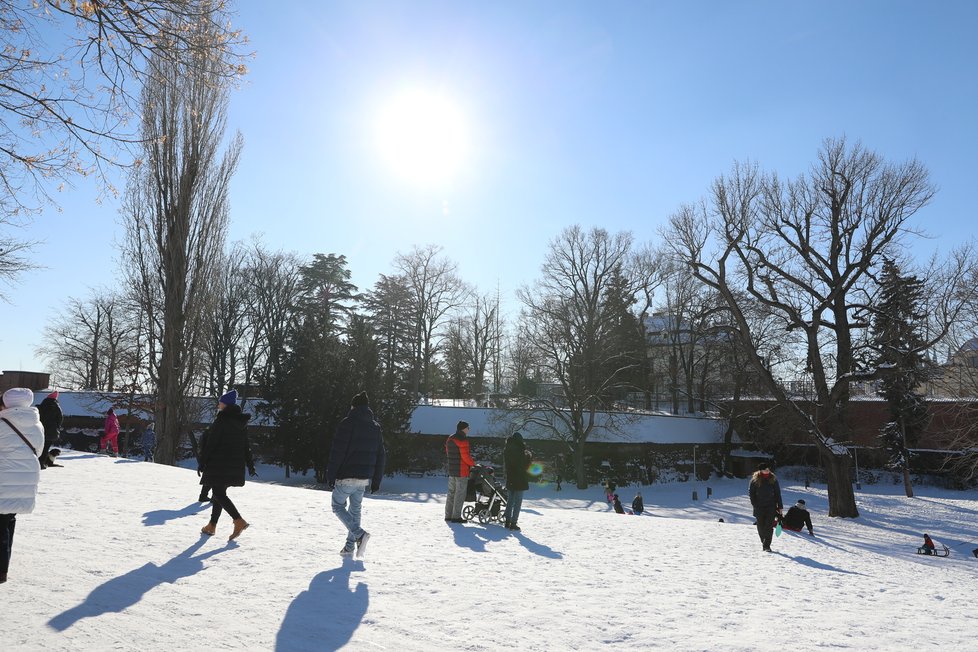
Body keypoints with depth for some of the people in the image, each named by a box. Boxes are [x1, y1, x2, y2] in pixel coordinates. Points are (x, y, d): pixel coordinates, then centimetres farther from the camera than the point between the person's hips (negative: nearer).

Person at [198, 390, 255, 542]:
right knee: (219, 493, 16)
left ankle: (239, 521, -19)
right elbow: (246, 445, 14)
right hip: (236, 465, 8)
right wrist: (250, 465, 18)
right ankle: (212, 526, 21)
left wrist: (202, 462, -7)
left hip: (219, 464, -8)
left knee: (218, 494, -6)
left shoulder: (221, 421, -13)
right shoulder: (242, 423, 10)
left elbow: (210, 444, -14)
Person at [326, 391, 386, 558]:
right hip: (364, 478, 6)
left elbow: (337, 452, -14)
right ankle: (350, 547, 15)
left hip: (346, 477, -6)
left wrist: (330, 476, -9)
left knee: (338, 506, 8)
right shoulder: (376, 427, 10)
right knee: (355, 509, 16)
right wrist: (376, 481, 16)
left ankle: (360, 534, -10)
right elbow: (381, 456, 11)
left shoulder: (347, 423, -9)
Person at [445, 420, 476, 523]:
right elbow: (465, 456, -19)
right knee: (460, 494, -1)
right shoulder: (462, 440, -16)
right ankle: (456, 516, 1)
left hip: (451, 470, 9)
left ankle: (448, 515, 19)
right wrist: (472, 464, -3)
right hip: (461, 471, -8)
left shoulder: (450, 439, 11)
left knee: (451, 493, 15)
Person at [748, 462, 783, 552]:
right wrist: (755, 504, -4)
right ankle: (763, 541, 29)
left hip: (771, 506, 0)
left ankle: (767, 545, -5)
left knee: (769, 526, -8)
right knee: (761, 526, 8)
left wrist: (780, 506, 3)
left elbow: (778, 493, 5)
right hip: (759, 507, 0)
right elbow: (751, 492, 3)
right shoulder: (755, 479, -4)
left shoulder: (773, 479, 0)